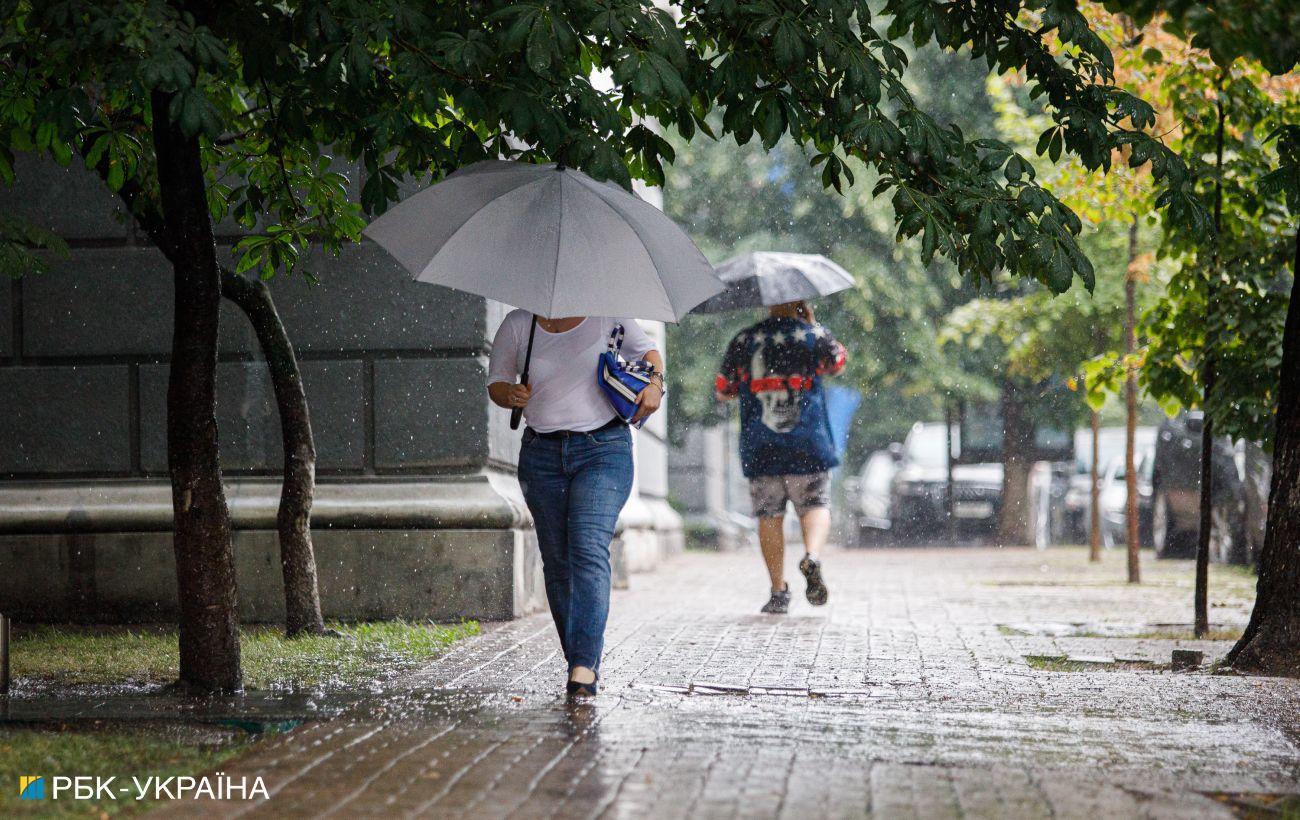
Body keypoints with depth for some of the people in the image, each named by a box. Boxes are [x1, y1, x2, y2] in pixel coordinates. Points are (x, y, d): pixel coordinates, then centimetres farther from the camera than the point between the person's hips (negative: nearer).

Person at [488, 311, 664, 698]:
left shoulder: (606, 316, 2)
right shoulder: (517, 325, 5)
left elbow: (646, 349, 18)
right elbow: (495, 382, 11)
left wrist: (654, 383, -2)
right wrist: (510, 395, -12)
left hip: (603, 449, -3)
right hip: (542, 454, 3)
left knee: (588, 549, -19)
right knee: (557, 561, 5)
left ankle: (585, 666, -26)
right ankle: (580, 660, 16)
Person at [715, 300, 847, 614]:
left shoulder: (744, 341, 4)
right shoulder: (814, 336, 1)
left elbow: (723, 391, 11)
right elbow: (837, 362, 23)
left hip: (759, 447, 1)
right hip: (808, 445, -1)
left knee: (769, 516, 8)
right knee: (816, 505, 9)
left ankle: (779, 592, 4)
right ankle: (812, 556, -20)